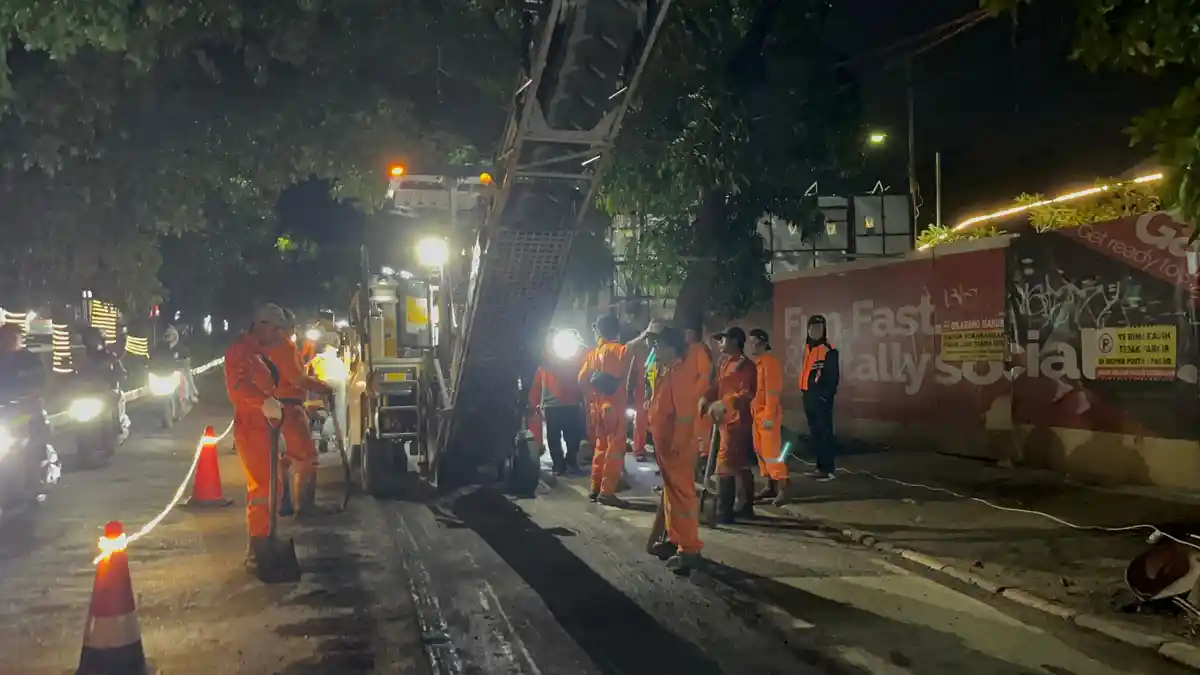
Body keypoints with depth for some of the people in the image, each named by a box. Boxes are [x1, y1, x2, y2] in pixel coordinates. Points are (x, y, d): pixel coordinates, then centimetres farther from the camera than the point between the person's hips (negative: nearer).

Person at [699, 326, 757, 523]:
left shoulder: (746, 365, -12)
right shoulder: (725, 364, 18)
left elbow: (747, 394, -21)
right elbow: (716, 387, 14)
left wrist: (724, 403, -32)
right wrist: (706, 399, -5)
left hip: (737, 422, -10)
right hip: (728, 420, 10)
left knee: (725, 466, -11)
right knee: (740, 466, 16)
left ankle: (723, 512, -7)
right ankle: (744, 506, 25)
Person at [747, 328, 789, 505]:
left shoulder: (769, 361, -15)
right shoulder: (756, 362, 13)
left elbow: (772, 391, -20)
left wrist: (769, 416, -23)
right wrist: (754, 413, 17)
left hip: (768, 415, -9)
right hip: (757, 414, 10)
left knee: (772, 453, -9)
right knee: (760, 451, 13)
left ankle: (783, 490, -6)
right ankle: (770, 486, 21)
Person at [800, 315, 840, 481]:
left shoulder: (829, 350, -12)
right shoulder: (808, 348, 15)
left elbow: (833, 376, -14)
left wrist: (826, 395, -17)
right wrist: (804, 393, 17)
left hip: (822, 397, -9)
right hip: (809, 396, 9)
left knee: (824, 431, -8)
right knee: (814, 431, 13)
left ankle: (828, 469, -4)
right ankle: (820, 466, 23)